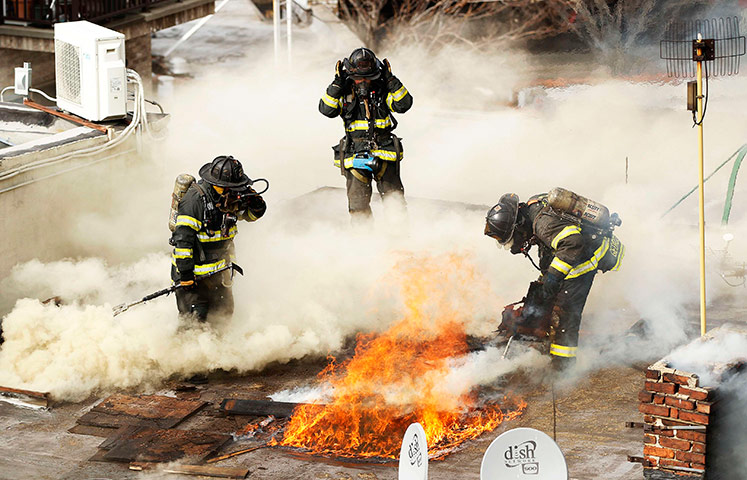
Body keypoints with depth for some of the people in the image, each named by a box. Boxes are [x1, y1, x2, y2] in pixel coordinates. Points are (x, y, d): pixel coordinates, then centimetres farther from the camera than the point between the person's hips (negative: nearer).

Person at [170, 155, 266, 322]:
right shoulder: (194, 199, -24)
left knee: (225, 313, 11)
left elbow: (253, 213, 12)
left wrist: (254, 200, -13)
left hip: (219, 271, 7)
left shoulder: (231, 199, -2)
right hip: (194, 272, -7)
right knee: (195, 317, -10)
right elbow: (183, 237, -23)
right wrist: (185, 273, -23)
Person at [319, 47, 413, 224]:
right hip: (355, 155, 0)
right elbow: (327, 109, -9)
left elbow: (404, 104, -6)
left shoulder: (383, 92, 6)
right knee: (359, 206, -2)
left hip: (385, 155, 0)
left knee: (395, 200, -2)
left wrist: (391, 80, -9)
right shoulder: (345, 94, 4)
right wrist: (337, 84, -14)